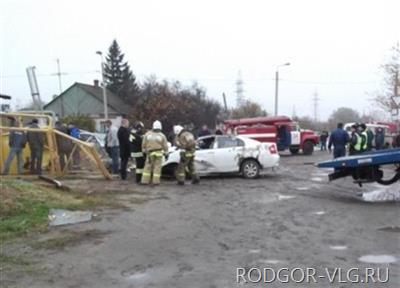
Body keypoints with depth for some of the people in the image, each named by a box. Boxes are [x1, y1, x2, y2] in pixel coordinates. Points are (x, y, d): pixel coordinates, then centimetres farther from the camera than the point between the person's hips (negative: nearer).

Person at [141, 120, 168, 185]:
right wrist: (166, 153, 11)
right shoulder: (162, 136, -3)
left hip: (150, 153, 1)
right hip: (159, 153, -1)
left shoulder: (147, 134, -1)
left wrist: (144, 151, 15)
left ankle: (145, 181, 6)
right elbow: (165, 146, 2)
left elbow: (143, 144, 4)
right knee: (157, 167, 3)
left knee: (148, 167, 6)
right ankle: (155, 181, 1)